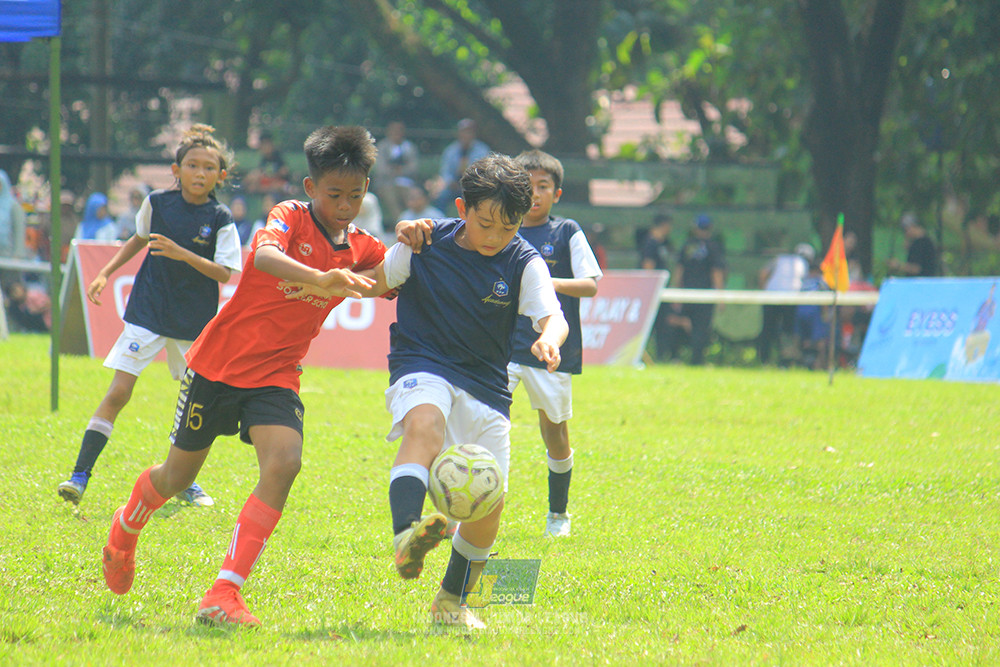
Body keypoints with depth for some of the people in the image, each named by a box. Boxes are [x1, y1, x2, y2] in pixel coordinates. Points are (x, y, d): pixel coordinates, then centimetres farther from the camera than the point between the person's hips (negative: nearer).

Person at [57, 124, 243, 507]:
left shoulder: (220, 219, -7)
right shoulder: (157, 203, -1)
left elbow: (224, 273, -12)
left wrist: (182, 254, -23)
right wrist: (106, 273, 13)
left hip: (194, 321, 0)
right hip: (147, 313, 0)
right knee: (118, 393, -10)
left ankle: (182, 479, 28)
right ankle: (80, 477, -11)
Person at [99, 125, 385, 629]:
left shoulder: (363, 250, 1)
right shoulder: (290, 217, -15)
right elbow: (265, 255, -36)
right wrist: (320, 279, -55)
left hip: (276, 375, 3)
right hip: (220, 363, -3)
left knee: (284, 463, -24)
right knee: (178, 476, 11)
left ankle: (224, 595, -23)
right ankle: (126, 528, 47)